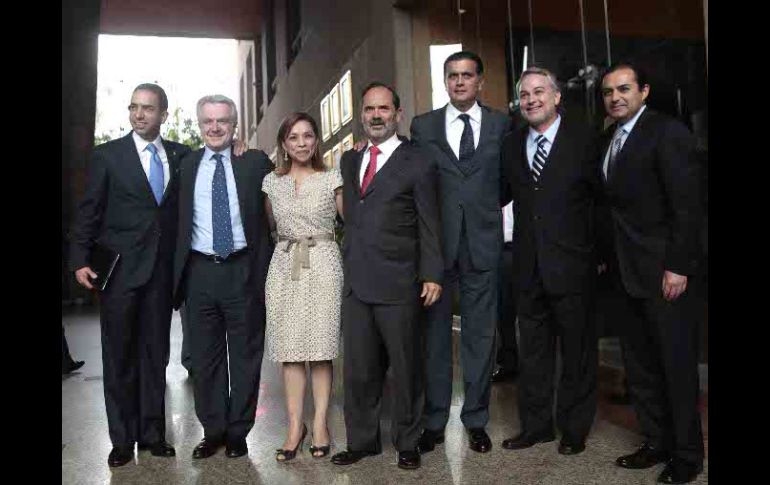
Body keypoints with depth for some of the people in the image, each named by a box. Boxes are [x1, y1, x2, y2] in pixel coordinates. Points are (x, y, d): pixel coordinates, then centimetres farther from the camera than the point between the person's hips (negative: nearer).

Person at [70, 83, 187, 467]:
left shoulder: (180, 155, 7)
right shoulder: (108, 155, 1)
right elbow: (89, 211, 0)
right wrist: (80, 260, -6)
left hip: (161, 270, 2)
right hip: (119, 270, -2)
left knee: (155, 353, 9)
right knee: (119, 356, 6)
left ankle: (152, 434, 21)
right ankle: (122, 439, 18)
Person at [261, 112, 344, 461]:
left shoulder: (331, 179, 3)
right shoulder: (271, 182, 10)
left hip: (323, 265, -2)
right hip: (285, 266, 2)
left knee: (320, 347, 0)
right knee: (289, 348, 1)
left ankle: (320, 424, 9)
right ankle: (295, 425, 9)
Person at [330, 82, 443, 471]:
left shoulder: (417, 163, -1)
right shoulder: (350, 161, 15)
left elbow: (428, 225, -4)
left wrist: (432, 274, -8)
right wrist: (347, 262, 9)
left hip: (398, 283, -5)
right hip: (355, 282, 5)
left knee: (406, 367, 7)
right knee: (358, 368, 12)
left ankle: (407, 442, 24)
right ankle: (361, 440, 27)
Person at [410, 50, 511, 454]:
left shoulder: (501, 125, 7)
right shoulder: (422, 126, 7)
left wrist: (486, 206, 2)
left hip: (482, 243, 0)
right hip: (436, 243, 0)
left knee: (481, 335, 7)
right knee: (435, 334, 6)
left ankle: (476, 420, 22)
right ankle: (433, 421, 19)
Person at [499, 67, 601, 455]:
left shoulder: (583, 139, -4)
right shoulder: (511, 143, 9)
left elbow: (600, 194, -3)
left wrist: (595, 246, -6)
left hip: (572, 263, -4)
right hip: (529, 265, 4)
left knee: (577, 350, 9)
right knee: (533, 350, 14)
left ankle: (574, 429, 25)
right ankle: (535, 425, 29)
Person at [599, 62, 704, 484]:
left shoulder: (667, 133, -10)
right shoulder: (610, 138, 13)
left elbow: (687, 205, -15)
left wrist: (678, 267, -18)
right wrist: (608, 258, 8)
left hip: (662, 270, -7)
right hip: (626, 271, 8)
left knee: (677, 365, 4)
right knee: (638, 365, 14)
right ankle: (657, 441, 29)